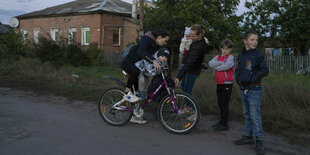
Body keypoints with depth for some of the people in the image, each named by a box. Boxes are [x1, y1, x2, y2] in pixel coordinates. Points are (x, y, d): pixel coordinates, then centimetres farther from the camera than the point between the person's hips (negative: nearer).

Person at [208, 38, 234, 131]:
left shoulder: (230, 57, -6)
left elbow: (227, 66, -25)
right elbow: (210, 64, -8)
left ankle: (225, 124, 6)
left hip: (227, 84, -6)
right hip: (219, 84, 6)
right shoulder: (217, 57, 10)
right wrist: (220, 63, -18)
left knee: (224, 104, -2)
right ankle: (222, 121, 29)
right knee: (220, 103, 15)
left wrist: (216, 67, -12)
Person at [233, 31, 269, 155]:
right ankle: (248, 136, 27)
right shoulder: (240, 55, 9)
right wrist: (238, 78, 6)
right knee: (246, 114, 15)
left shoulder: (258, 55, -8)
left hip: (254, 90, -6)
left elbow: (265, 70, -13)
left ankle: (259, 141, 6)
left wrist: (252, 78, -18)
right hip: (243, 90, 6)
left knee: (255, 115, -5)